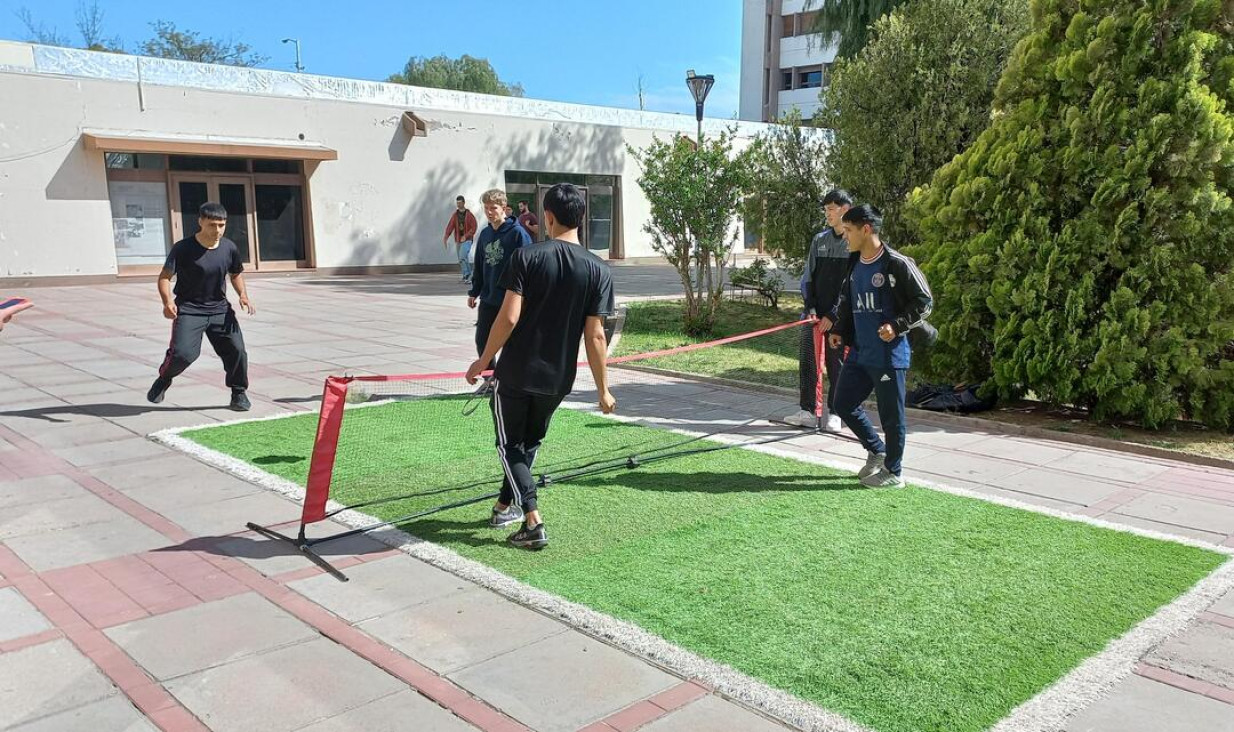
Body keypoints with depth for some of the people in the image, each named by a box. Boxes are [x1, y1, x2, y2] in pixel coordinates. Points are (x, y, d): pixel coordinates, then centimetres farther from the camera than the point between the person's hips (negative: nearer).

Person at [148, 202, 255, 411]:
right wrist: (167, 302, -24)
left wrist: (243, 295, -2)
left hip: (219, 309, 4)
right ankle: (164, 379, 15)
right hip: (189, 309, -3)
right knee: (182, 352, -18)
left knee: (236, 349, -6)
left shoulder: (229, 248, -2)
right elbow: (165, 276, -8)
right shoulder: (183, 248, -13)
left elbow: (235, 274, 15)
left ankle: (239, 393, 15)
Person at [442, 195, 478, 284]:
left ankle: (467, 276, -18)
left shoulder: (469, 215, -3)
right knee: (461, 259, 9)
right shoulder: (455, 215, 9)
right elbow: (450, 226, 1)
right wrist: (445, 237, -12)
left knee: (462, 257, -21)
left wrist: (465, 236, -17)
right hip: (458, 240, 5)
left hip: (467, 240, -5)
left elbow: (473, 228, -7)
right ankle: (468, 276, 19)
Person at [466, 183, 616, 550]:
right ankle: (505, 506, 38)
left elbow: (509, 317, -15)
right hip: (558, 378, 3)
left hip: (515, 371, -3)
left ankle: (533, 523, -1)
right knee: (530, 442, 24)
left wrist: (484, 360, -3)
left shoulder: (526, 257, -11)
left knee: (510, 445, 11)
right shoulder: (599, 270, -5)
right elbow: (595, 335, -7)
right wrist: (603, 388, 0)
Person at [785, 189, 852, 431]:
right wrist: (810, 307, -2)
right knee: (808, 360, 2)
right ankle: (807, 411, 9)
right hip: (815, 312, 4)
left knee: (837, 364, 3)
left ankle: (833, 413, 13)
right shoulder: (820, 239, 10)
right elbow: (808, 276, 11)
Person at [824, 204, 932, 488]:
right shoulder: (854, 264, 10)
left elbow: (924, 301, -9)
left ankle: (892, 472, 19)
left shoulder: (897, 263, -13)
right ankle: (877, 450, 31)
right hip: (858, 352, 8)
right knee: (843, 403, 12)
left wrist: (897, 326, -19)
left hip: (889, 355, -8)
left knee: (891, 415, 3)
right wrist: (838, 330, 11)